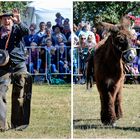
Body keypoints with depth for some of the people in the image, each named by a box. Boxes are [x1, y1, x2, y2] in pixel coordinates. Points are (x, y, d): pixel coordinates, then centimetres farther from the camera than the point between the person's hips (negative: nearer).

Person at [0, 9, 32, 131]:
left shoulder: (17, 29, 3)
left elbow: (26, 32, -18)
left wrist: (19, 22, -35)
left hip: (19, 66, -1)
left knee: (20, 95, 4)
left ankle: (18, 124, 12)